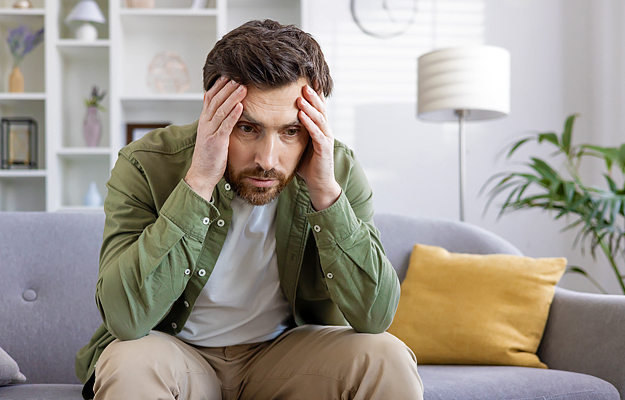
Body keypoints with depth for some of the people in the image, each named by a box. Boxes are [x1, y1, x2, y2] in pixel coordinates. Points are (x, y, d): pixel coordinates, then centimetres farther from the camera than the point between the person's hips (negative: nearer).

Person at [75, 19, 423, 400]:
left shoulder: (340, 169, -15)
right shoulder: (145, 166, -21)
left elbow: (375, 317, -21)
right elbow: (125, 317, -32)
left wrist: (325, 191, -31)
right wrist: (199, 182, -36)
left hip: (286, 354, 1)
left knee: (387, 359, -23)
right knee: (130, 366, -32)